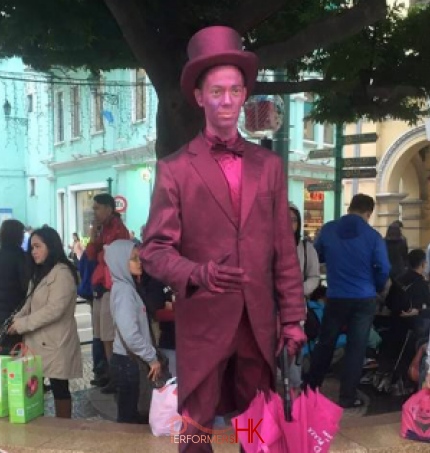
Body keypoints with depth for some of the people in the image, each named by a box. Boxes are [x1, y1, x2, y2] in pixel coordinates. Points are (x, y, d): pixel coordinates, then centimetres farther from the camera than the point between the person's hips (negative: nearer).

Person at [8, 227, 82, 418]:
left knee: (59, 388, 1)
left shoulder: (62, 273, -13)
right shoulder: (40, 272, 17)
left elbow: (54, 309, -20)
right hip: (38, 341, 8)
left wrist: (22, 324, -15)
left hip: (55, 343, -8)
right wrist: (16, 319, -3)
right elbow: (31, 303, 15)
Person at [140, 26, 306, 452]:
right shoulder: (175, 169, -2)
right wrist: (198, 273, -25)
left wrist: (292, 318, 5)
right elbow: (154, 250, -6)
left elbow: (284, 251, 7)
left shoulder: (269, 165, 8)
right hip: (202, 322, -3)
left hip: (259, 322, 3)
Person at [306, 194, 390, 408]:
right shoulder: (373, 235, -8)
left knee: (325, 344, 14)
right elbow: (383, 269, -6)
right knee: (356, 347, 7)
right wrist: (376, 288, 12)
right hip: (364, 299, -2)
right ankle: (347, 397, 12)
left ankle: (310, 388, 24)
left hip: (335, 298, 2)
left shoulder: (328, 229, -3)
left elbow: (318, 256, 11)